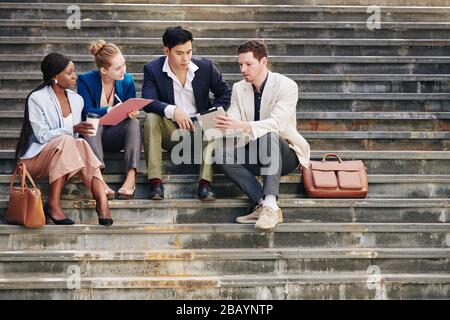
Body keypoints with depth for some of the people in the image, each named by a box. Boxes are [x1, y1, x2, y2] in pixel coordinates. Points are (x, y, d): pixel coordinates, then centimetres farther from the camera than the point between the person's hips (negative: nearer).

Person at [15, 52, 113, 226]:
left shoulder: (76, 100, 8)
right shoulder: (36, 99, -10)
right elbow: (42, 135, -17)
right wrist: (72, 130, -26)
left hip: (63, 156, 5)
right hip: (36, 158, -5)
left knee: (82, 145, -28)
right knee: (65, 141, -35)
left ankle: (102, 203, -43)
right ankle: (53, 204, -36)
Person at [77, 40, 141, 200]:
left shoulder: (127, 81, 0)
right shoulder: (85, 80, -9)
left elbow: (131, 110, -1)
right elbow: (87, 111, -20)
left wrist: (133, 113, -28)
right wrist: (110, 111, -39)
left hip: (115, 136, 2)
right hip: (93, 134, -2)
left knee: (134, 122, -27)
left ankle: (131, 177, -42)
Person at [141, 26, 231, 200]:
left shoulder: (205, 66, -1)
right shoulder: (153, 69, -5)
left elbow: (225, 93, 8)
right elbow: (148, 102, -17)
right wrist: (172, 111, -35)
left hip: (199, 127, 1)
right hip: (170, 130, -1)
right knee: (151, 119, -30)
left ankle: (205, 182, -34)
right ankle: (156, 181, -31)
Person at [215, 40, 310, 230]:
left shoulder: (286, 86, -10)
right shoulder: (239, 88, 8)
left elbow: (277, 123, -26)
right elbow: (233, 124, -3)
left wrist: (242, 126, -40)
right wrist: (221, 126, -28)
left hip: (284, 155, -5)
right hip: (253, 155, 5)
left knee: (269, 136, -38)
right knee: (222, 153, -25)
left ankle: (270, 206, -44)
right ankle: (263, 205, -31)